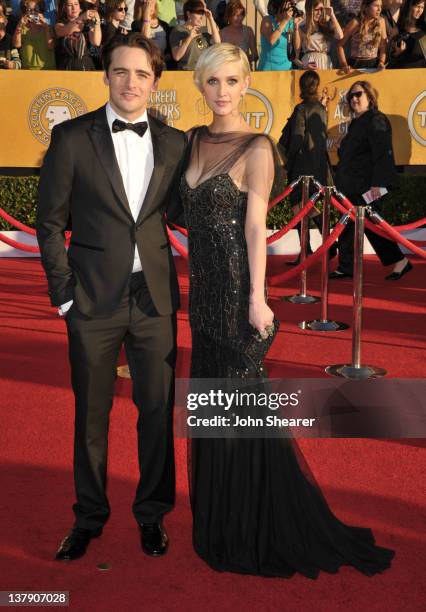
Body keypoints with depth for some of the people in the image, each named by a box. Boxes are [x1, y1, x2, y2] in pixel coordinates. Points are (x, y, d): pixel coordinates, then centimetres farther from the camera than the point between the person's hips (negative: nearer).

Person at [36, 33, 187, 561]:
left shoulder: (174, 143, 6)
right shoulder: (72, 137, -2)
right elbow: (50, 220, 0)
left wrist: (185, 279, 2)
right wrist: (63, 290, -4)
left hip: (154, 298, 2)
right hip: (94, 299, -2)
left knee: (158, 409, 9)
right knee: (91, 412, 10)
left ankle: (152, 512, 28)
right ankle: (89, 516, 29)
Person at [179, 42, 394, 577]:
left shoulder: (256, 147, -10)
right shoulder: (196, 140, 10)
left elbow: (255, 227, -15)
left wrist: (257, 299, -18)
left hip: (236, 286, -7)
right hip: (204, 286, 7)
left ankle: (254, 531, 20)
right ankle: (218, 516, 34)